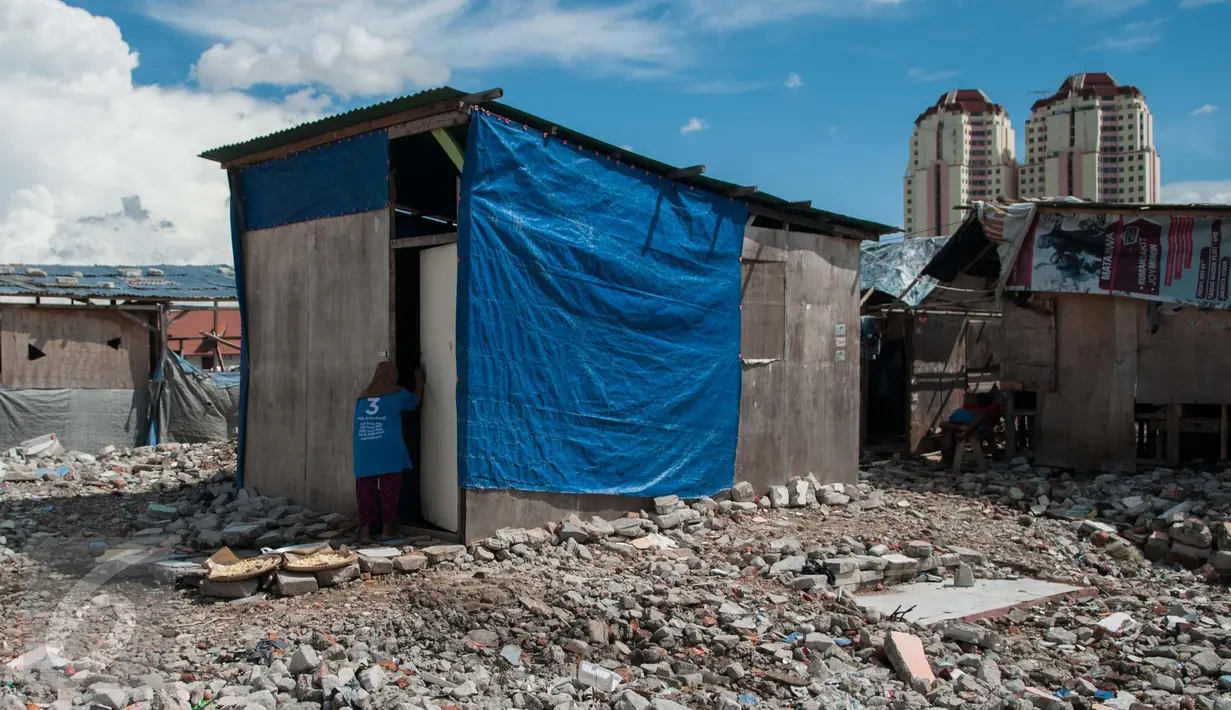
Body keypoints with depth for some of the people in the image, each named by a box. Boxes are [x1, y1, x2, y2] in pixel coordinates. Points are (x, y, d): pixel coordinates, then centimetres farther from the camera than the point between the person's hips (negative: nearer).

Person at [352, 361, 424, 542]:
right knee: (389, 489, 5)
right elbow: (416, 400, 26)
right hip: (388, 451, -3)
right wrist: (419, 381, 42)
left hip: (364, 452, 3)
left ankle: (365, 531, 5)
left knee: (365, 490, 5)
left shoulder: (363, 395, 15)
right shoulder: (396, 393, 7)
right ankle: (387, 529, 9)